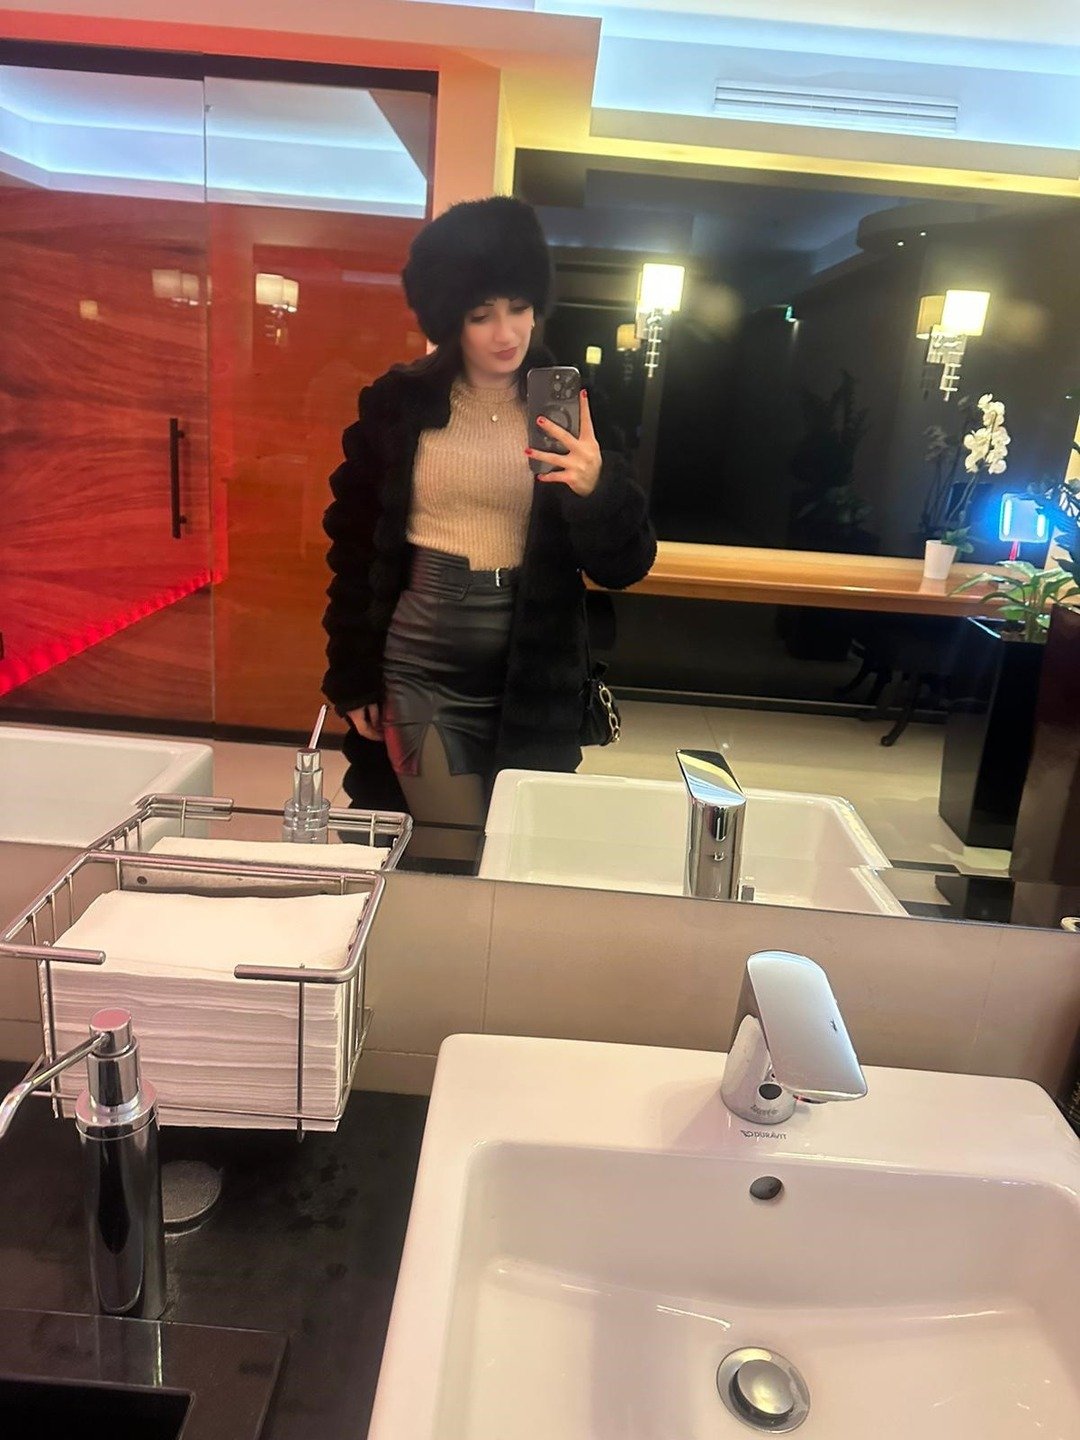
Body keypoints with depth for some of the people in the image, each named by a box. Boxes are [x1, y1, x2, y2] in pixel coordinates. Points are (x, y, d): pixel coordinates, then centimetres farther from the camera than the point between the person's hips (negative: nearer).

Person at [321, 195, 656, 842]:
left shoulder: (569, 404, -1)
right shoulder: (398, 403, -1)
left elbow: (626, 565, -3)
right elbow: (355, 545, 5)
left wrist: (596, 487, -22)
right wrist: (353, 675, 4)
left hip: (535, 683, 1)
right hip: (420, 673, -1)